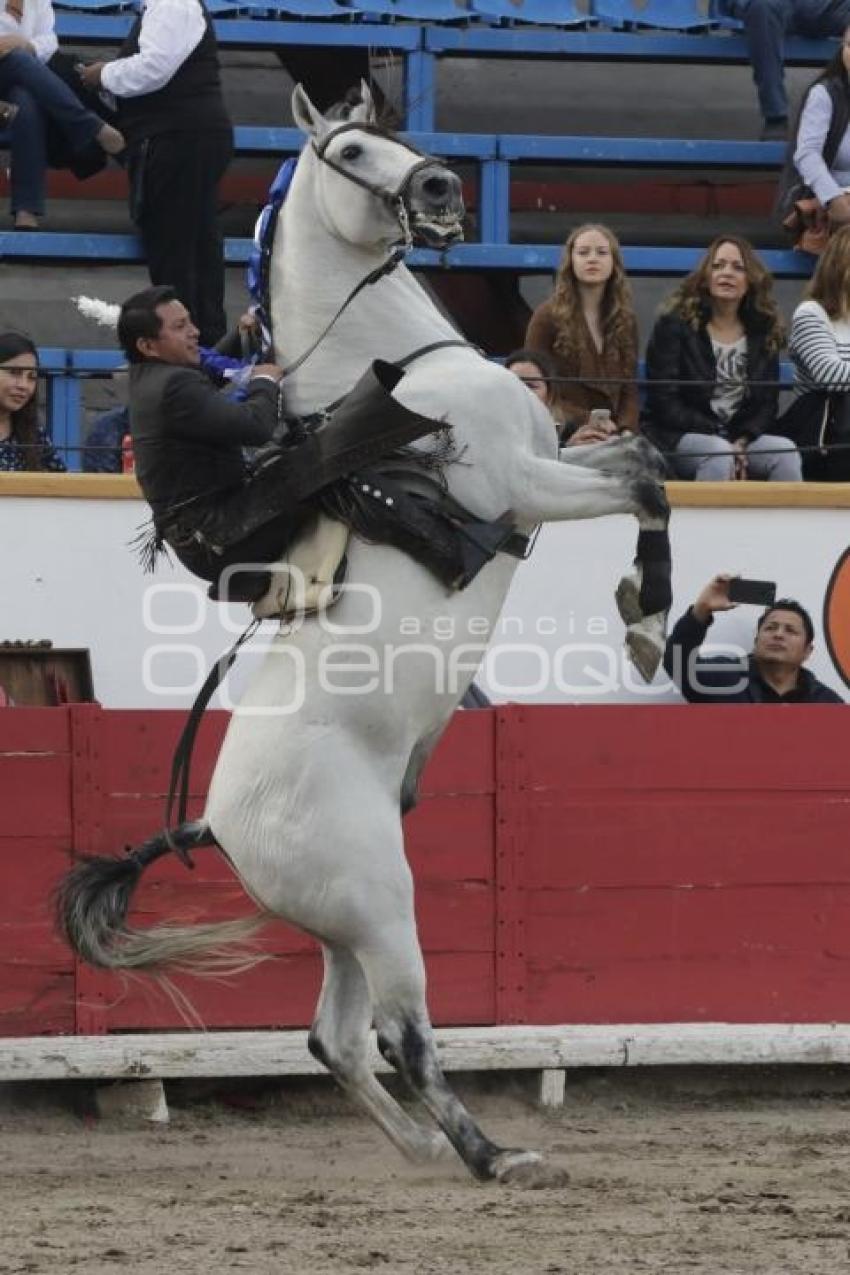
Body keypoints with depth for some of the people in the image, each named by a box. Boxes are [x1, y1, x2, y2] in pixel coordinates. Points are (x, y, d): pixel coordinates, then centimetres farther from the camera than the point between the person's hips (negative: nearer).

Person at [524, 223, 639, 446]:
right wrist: (585, 422, -12)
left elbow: (629, 389, 14)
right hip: (566, 436, -4)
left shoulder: (625, 319, 16)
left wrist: (624, 433, -6)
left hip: (612, 438, 4)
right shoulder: (548, 317, 4)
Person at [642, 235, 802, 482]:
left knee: (786, 452, -25)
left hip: (744, 436, 4)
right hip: (676, 437, -4)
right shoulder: (674, 326, -1)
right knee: (719, 453, -36)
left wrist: (741, 442, -14)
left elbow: (767, 403, 7)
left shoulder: (764, 332, 11)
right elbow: (664, 402, -8)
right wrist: (720, 438, -15)